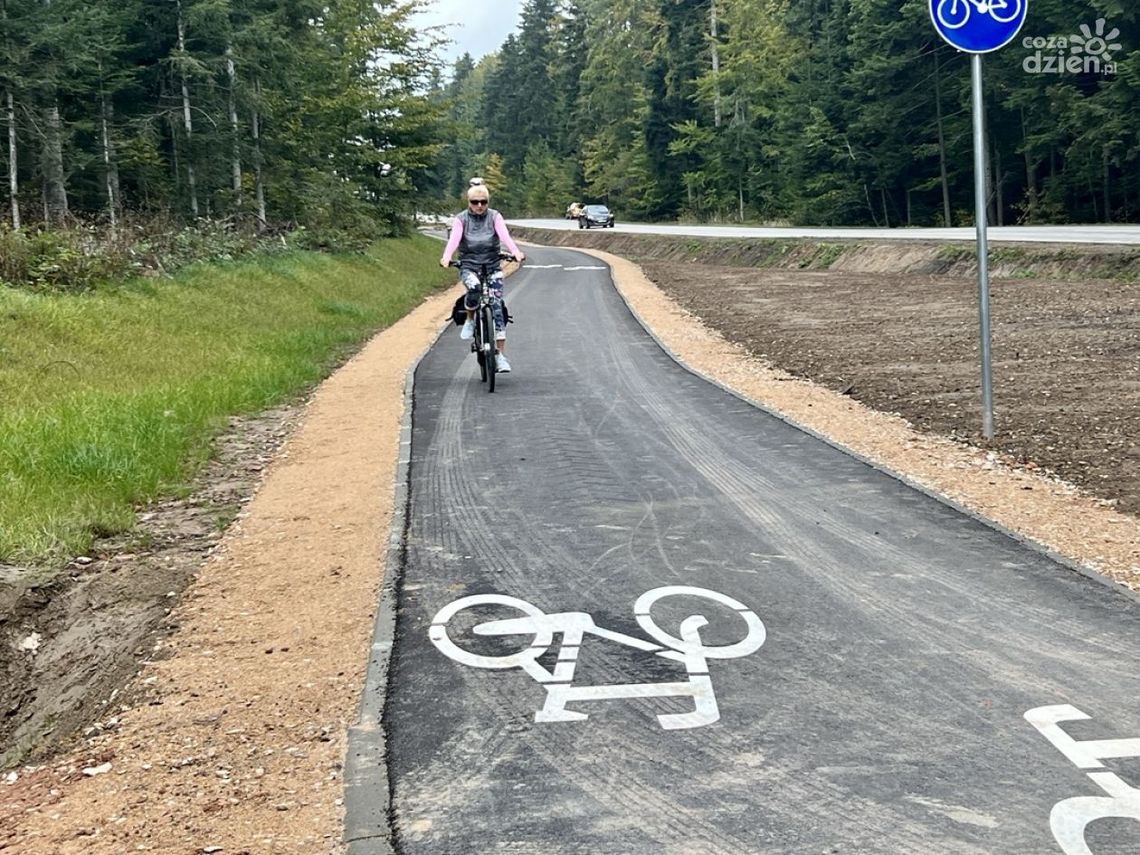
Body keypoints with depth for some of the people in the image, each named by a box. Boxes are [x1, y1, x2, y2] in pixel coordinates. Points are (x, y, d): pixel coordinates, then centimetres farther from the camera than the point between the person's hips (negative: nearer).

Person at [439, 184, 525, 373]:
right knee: (474, 288, -35)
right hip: (468, 266, -1)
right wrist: (446, 257, -39)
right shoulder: (461, 219, -1)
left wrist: (516, 252, -37)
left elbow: (504, 236, -16)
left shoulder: (495, 217, 1)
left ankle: (500, 354, -9)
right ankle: (470, 320, -4)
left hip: (492, 266, 1)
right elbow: (454, 239, -18)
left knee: (496, 306, -11)